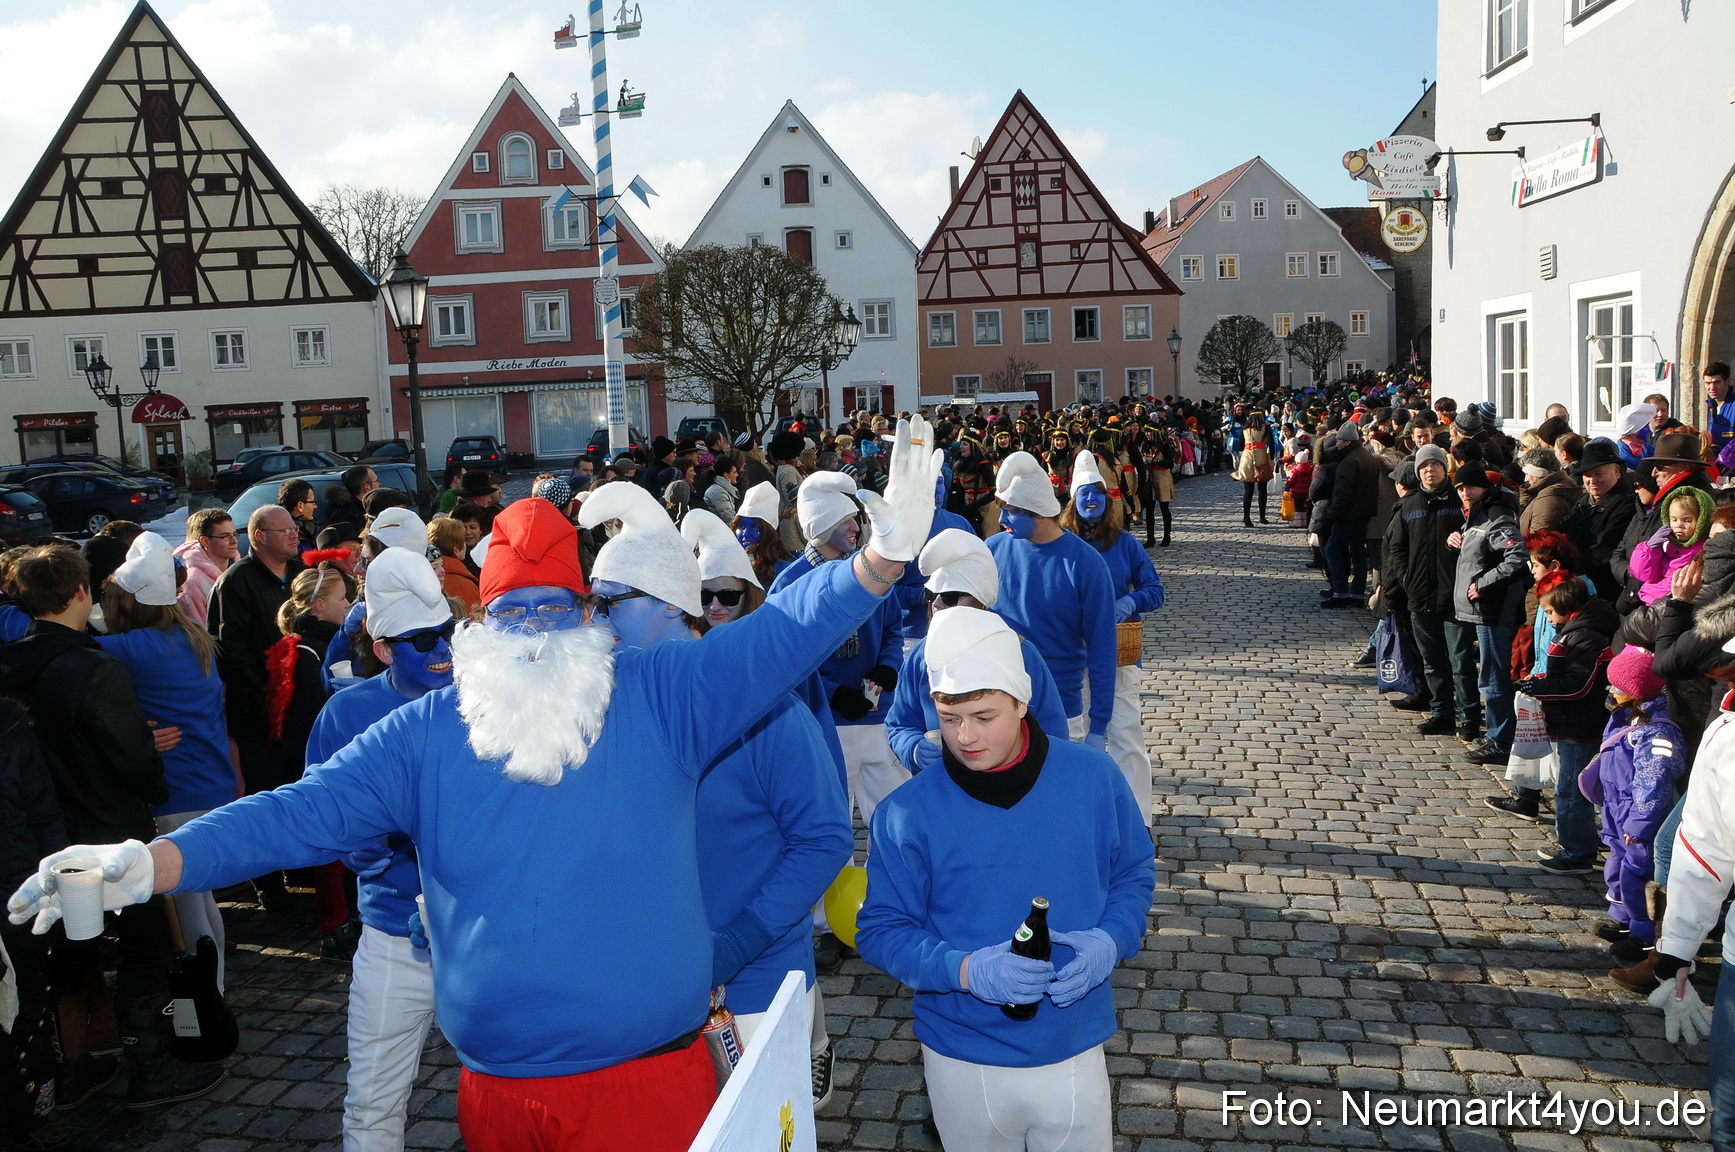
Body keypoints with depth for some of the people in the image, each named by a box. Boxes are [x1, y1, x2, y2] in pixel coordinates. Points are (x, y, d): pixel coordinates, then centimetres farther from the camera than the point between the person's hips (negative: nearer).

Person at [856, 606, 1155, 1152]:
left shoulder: (1094, 778, -8)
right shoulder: (907, 813, -14)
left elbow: (1133, 875, 5)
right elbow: (880, 930, -9)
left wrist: (1109, 941, -14)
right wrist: (965, 969, -25)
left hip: (1075, 1052, 1)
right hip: (961, 1063, -1)